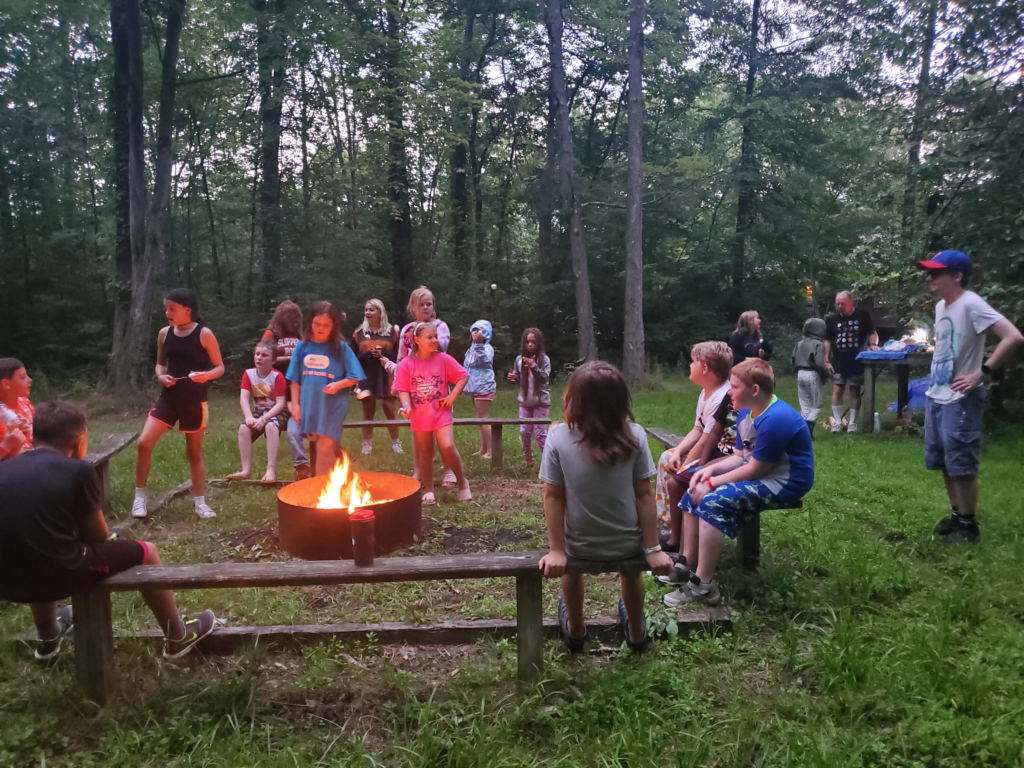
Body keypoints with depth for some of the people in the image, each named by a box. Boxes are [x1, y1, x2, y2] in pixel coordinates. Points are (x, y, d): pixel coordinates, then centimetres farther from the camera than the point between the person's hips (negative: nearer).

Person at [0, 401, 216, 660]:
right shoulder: (77, 469, -10)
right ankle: (177, 638, 30)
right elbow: (98, 537, 0)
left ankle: (47, 639, 62)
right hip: (60, 573, -6)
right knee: (146, 552, 15)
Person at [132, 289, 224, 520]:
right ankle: (139, 496, 8)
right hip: (169, 397, 3)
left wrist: (206, 375, -25)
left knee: (194, 452, 7)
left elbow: (220, 367, -4)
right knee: (144, 443, -9)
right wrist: (161, 376, -6)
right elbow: (160, 363, 16)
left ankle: (200, 502, 20)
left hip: (194, 401, -3)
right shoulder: (164, 333, 3)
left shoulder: (204, 334, -8)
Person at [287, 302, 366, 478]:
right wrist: (295, 404, 2)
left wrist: (337, 385, -20)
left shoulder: (341, 348, -4)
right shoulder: (302, 347, 4)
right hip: (308, 405, 2)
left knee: (326, 446, 0)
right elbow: (295, 380, 7)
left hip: (332, 407, -2)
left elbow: (354, 378, -3)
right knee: (323, 447, 10)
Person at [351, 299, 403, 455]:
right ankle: (367, 444, 14)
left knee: (391, 411, 3)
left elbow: (399, 355, 1)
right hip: (367, 378, 1)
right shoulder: (359, 333, 5)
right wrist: (367, 355, -15)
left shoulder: (392, 331, 3)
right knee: (368, 412, 5)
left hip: (386, 378, -1)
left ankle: (396, 443, 15)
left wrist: (384, 353, -16)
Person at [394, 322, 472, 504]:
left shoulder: (443, 359, -5)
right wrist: (406, 405, -21)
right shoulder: (406, 364, -5)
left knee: (448, 447, -15)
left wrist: (452, 396, -9)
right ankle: (429, 491, 25)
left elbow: (463, 376, 0)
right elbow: (403, 389, -3)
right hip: (420, 416, 1)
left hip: (441, 413, -1)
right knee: (425, 453, 11)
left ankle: (462, 483, 6)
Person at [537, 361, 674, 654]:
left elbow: (553, 497, -15)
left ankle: (575, 631, 53)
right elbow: (644, 494, -13)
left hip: (580, 547, -1)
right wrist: (653, 548, -4)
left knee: (572, 566, 37)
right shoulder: (634, 436, -17)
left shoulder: (558, 437, -19)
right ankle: (636, 632, 57)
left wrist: (556, 550, -7)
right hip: (627, 545, 1)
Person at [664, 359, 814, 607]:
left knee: (714, 501, -26)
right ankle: (688, 563, 10)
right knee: (695, 490, 5)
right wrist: (710, 470, -8)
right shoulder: (746, 413, 5)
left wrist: (713, 482, -16)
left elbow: (755, 469, -23)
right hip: (758, 472, 10)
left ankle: (704, 586, -20)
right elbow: (739, 457, 10)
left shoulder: (775, 419, -26)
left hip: (784, 483, -10)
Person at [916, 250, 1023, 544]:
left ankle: (968, 525, 13)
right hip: (936, 396, 9)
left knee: (961, 466, -1)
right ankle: (957, 515, 30)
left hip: (961, 400, -9)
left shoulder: (971, 304, -18)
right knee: (944, 463, 16)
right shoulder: (940, 306, 9)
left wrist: (981, 373, -27)